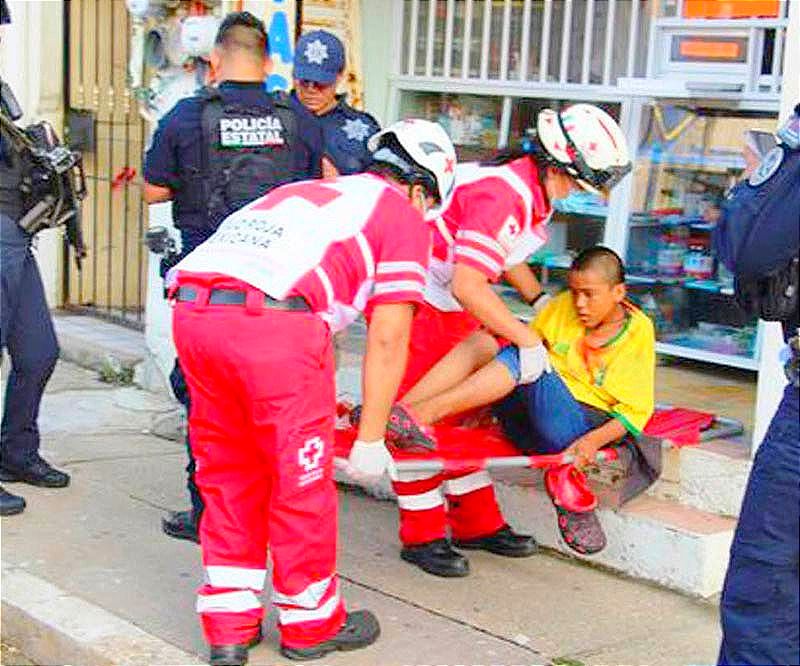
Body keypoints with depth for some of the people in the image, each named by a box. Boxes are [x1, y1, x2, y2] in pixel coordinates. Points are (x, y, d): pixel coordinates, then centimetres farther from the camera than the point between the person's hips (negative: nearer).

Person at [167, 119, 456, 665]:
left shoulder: (306, 191, 35)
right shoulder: (404, 216, 15)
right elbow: (388, 340, 8)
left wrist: (316, 400, 54)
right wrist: (371, 439, 15)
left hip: (191, 309, 7)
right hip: (273, 321, -7)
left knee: (229, 476, 20)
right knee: (301, 481, 11)